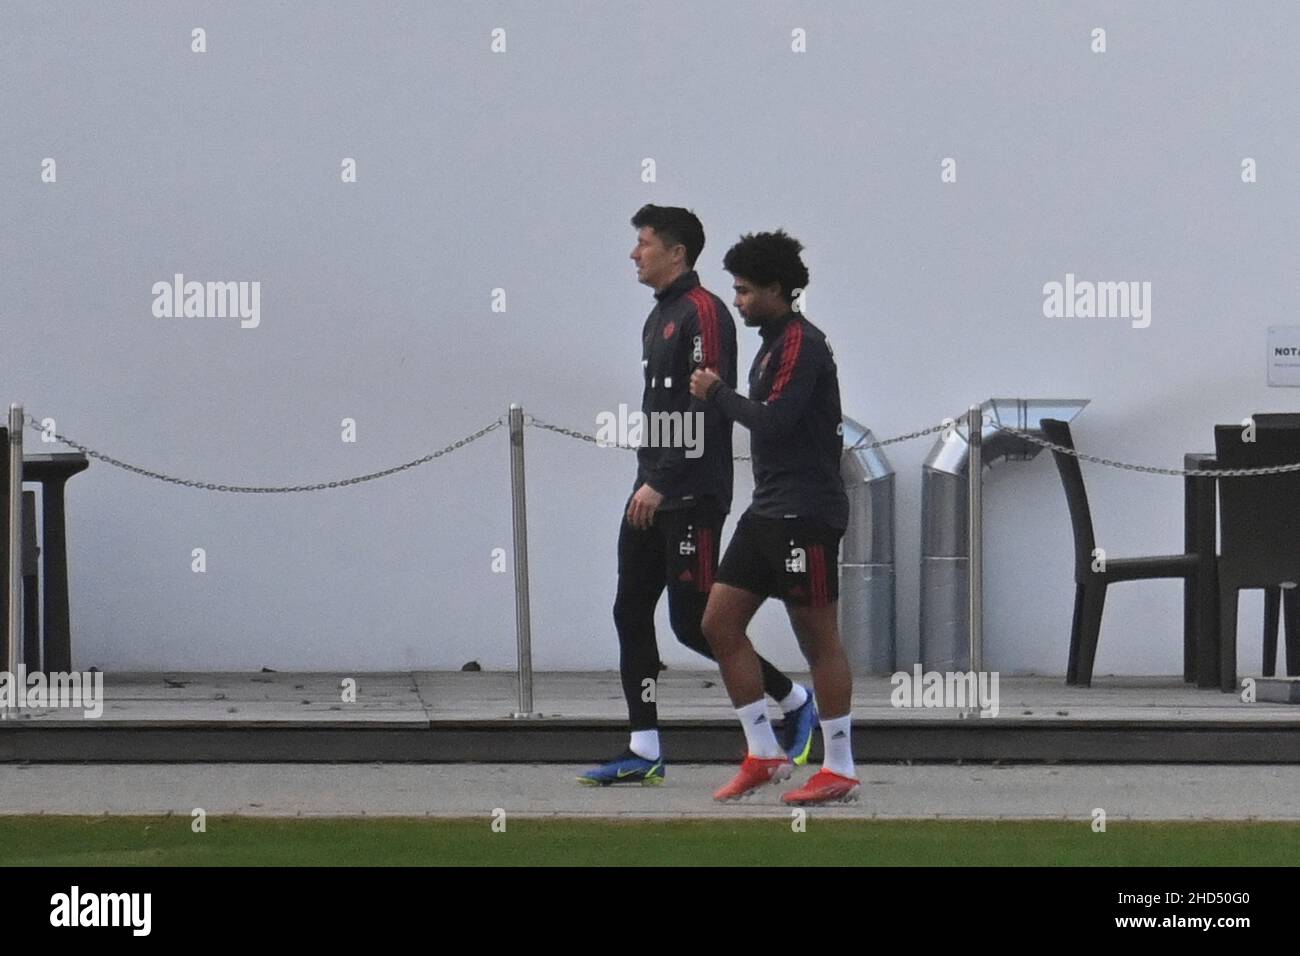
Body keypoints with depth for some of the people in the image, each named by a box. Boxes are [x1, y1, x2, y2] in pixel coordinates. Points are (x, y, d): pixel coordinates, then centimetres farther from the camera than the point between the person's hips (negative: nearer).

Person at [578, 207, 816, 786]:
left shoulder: (702, 313, -13)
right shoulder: (660, 316, 17)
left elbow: (706, 411, -20)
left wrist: (662, 484, -22)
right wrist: (648, 481, 19)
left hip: (691, 498, -10)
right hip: (654, 493, 10)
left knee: (693, 622, -7)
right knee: (631, 613, 4)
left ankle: (795, 701, 10)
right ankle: (644, 753, 5)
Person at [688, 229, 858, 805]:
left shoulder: (800, 343, -13)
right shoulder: (775, 343, 17)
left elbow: (774, 421, -22)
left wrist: (717, 393, -11)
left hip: (804, 513, -10)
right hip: (768, 512, 10)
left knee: (818, 639, -4)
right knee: (719, 623, 7)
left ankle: (840, 769, 3)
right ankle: (763, 755, 11)